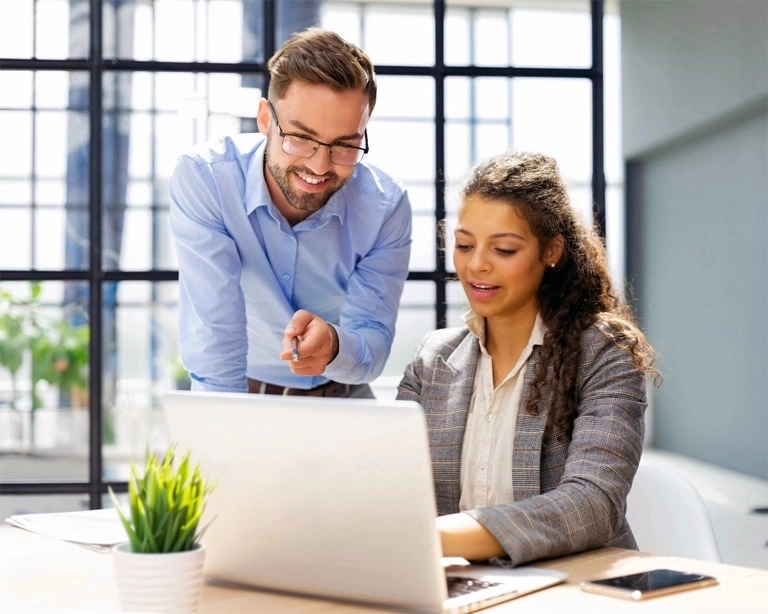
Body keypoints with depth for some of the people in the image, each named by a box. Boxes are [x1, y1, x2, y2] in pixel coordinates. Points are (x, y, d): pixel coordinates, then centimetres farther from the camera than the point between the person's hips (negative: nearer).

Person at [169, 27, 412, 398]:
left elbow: (373, 346, -13)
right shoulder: (201, 180, -20)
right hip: (235, 397, -2)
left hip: (341, 399, 2)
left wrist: (334, 347, -34)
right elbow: (213, 340, -22)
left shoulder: (385, 206, -14)